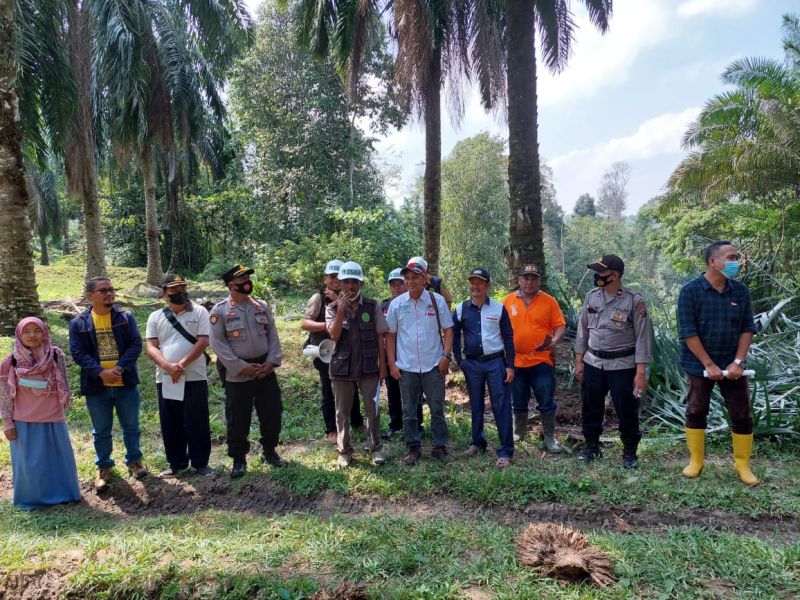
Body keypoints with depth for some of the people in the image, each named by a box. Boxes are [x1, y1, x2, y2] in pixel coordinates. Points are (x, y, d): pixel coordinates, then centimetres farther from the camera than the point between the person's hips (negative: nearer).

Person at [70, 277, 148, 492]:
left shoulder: (126, 317, 0)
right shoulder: (78, 323, 0)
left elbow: (136, 345, -7)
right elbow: (78, 353, -7)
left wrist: (119, 368, -19)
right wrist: (101, 372, -19)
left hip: (126, 384, 0)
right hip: (96, 386, 0)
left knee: (131, 426, 12)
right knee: (101, 431, 12)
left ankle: (134, 461, 30)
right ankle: (104, 467, 29)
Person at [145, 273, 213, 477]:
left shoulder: (199, 312, 0)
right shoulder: (155, 317, 8)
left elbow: (203, 342, -9)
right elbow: (151, 347, 0)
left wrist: (181, 364, -17)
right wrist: (168, 366, -17)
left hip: (194, 378, -3)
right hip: (165, 380, 3)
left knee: (197, 423, 3)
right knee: (170, 424, 11)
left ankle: (200, 463, 17)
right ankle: (177, 463, 25)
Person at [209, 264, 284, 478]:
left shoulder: (261, 306, 7)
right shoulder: (219, 310, -6)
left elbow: (272, 334, 7)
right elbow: (218, 343, -11)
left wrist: (272, 361, -6)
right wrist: (242, 367, -15)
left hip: (265, 370, 4)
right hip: (237, 374, -4)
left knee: (272, 413, 11)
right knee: (237, 419, 6)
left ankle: (269, 450, 31)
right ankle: (238, 459, 23)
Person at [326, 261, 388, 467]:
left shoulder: (372, 306, -1)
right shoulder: (333, 308, -1)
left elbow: (379, 336, 2)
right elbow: (334, 336, -13)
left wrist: (382, 364, 0)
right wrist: (341, 311, -21)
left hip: (368, 365, 0)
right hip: (342, 366, 0)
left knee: (373, 409, 5)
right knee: (342, 411, 9)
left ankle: (375, 448, 22)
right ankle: (344, 451, 23)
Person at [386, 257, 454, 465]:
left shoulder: (437, 300, -2)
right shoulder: (396, 304, 0)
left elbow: (447, 330, 2)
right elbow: (390, 335, 5)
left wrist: (446, 356, -8)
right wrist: (391, 364, 0)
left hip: (433, 365, -1)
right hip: (406, 367, 1)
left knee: (437, 409, 7)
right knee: (409, 411, 10)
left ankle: (439, 446, 22)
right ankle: (413, 447, 24)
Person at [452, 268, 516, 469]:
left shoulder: (499, 308, -2)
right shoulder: (461, 309, 2)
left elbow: (508, 337, 0)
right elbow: (455, 335, 9)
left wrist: (510, 365, -4)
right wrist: (459, 360, 2)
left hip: (496, 362, -2)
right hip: (472, 364, 2)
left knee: (501, 406, -3)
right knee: (476, 405, 14)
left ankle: (506, 451, 4)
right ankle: (478, 443, 30)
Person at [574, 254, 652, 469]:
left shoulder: (634, 301, -12)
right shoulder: (591, 296, 2)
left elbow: (643, 337, -11)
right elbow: (583, 330, 9)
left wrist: (641, 372, -14)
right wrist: (579, 361, 8)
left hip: (623, 366, -4)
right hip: (593, 364, 4)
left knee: (627, 412, 6)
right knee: (590, 409, 13)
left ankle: (630, 453, 26)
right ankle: (592, 447, 32)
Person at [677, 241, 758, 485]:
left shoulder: (740, 290, 0)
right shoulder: (690, 291, -12)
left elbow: (748, 328, 1)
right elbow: (688, 332, -15)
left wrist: (738, 362, -9)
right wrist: (709, 365, -17)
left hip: (731, 364, 3)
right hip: (699, 364, -3)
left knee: (742, 415, 6)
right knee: (696, 412, 8)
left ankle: (742, 464, 23)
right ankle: (695, 461, 23)